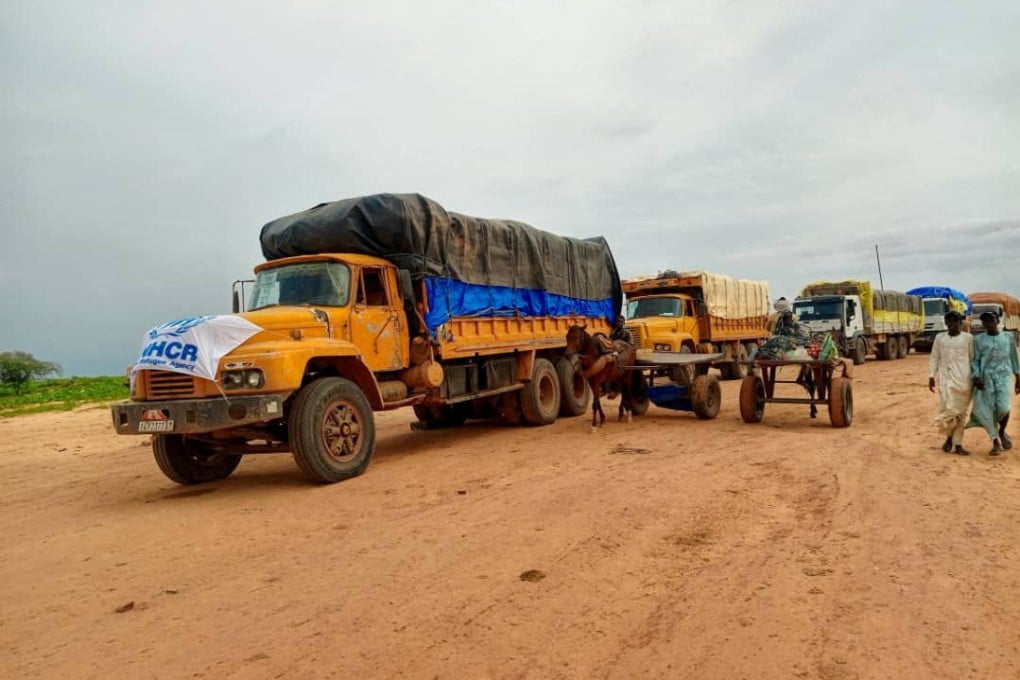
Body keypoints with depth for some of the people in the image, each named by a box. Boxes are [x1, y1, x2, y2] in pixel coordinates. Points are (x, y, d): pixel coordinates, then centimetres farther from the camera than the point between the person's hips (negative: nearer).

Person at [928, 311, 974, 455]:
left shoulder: (968, 338, 3)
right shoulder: (940, 338, 7)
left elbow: (973, 359, 6)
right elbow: (934, 358, 10)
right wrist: (931, 376, 4)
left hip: (963, 379, -1)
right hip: (945, 378, 1)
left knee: (961, 411, 1)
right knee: (947, 408, -7)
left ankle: (958, 443, 9)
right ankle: (949, 437, 15)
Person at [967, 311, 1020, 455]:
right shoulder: (978, 340, 3)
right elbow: (975, 360, 3)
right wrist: (977, 377, -11)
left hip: (1003, 375, 0)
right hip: (986, 377, 0)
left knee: (1003, 407, -15)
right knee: (987, 409, -3)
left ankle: (1002, 432, 17)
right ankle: (996, 442, 10)